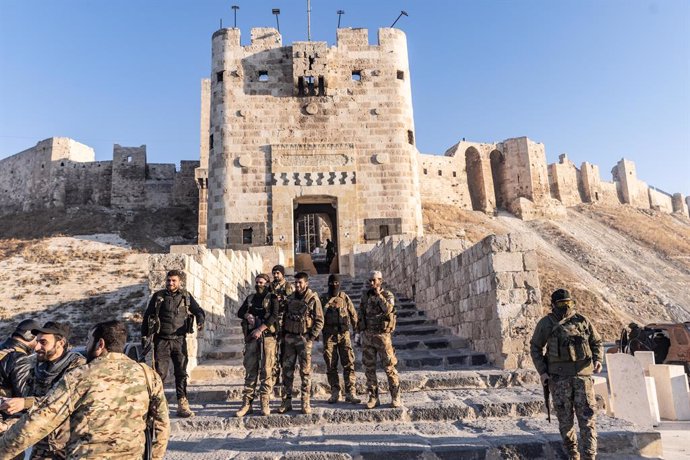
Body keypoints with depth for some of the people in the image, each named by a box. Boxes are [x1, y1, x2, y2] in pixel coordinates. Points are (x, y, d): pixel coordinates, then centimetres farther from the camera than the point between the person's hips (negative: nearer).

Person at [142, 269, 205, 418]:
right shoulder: (158, 296, 3)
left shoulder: (186, 296, 5)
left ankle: (182, 405, 9)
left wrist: (200, 321, -13)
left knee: (181, 373, 4)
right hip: (161, 340, -1)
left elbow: (198, 310, 8)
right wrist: (144, 335, 6)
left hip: (179, 340, 1)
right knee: (160, 372, -4)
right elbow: (147, 316, 8)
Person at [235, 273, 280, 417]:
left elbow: (274, 316, -9)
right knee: (250, 370, 3)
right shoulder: (250, 298, 19)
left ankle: (265, 404, 2)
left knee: (266, 371, -3)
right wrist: (247, 315, -6)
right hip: (251, 338, 4)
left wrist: (260, 329, -17)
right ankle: (246, 404, 6)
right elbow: (240, 312, 16)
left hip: (267, 337, -4)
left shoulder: (272, 298, 4)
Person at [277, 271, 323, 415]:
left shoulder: (313, 299, -5)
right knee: (287, 370, 6)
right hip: (289, 338, 5)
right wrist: (283, 335, 10)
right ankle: (286, 402, 14)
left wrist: (311, 338, -12)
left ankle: (306, 403, 5)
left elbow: (319, 321, -6)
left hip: (304, 338, -4)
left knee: (305, 371, -1)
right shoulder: (290, 298, 10)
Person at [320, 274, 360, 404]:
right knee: (331, 366, 5)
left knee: (349, 364, -4)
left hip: (344, 334, 0)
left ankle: (350, 393, 1)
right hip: (328, 335, 1)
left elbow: (353, 315, 8)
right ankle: (335, 393, 14)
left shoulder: (345, 298, 5)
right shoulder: (323, 299, 6)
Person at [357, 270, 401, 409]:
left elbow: (388, 309, -22)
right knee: (369, 368, 5)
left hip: (382, 335, -4)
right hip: (367, 335, 4)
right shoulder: (365, 295, 9)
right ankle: (373, 398, 15)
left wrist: (379, 294, -15)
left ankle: (395, 397, 9)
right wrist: (361, 333, 8)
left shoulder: (388, 295, -3)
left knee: (389, 367, -2)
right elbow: (361, 313, 13)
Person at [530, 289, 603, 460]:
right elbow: (535, 347, 5)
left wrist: (598, 360, -4)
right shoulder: (546, 323, 0)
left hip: (583, 375, 1)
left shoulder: (582, 321, 7)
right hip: (559, 377, -1)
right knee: (565, 418, 7)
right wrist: (542, 372, -3)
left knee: (587, 416, -2)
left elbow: (597, 342, 15)